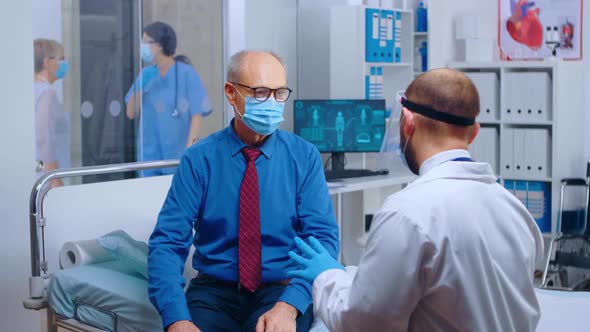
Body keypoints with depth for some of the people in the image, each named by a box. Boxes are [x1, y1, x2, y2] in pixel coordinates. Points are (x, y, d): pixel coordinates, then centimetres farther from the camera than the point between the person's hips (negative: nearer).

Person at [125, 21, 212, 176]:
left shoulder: (186, 73, -6)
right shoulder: (146, 75, 7)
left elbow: (197, 114, -8)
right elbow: (131, 114, 9)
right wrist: (139, 88, -7)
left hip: (177, 156, -4)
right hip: (149, 155, 4)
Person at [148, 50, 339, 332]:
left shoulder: (305, 157, 0)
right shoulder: (199, 159, -2)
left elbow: (323, 237, -7)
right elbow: (167, 242, -7)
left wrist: (288, 306, -24)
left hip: (281, 290, 0)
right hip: (214, 291, 1)